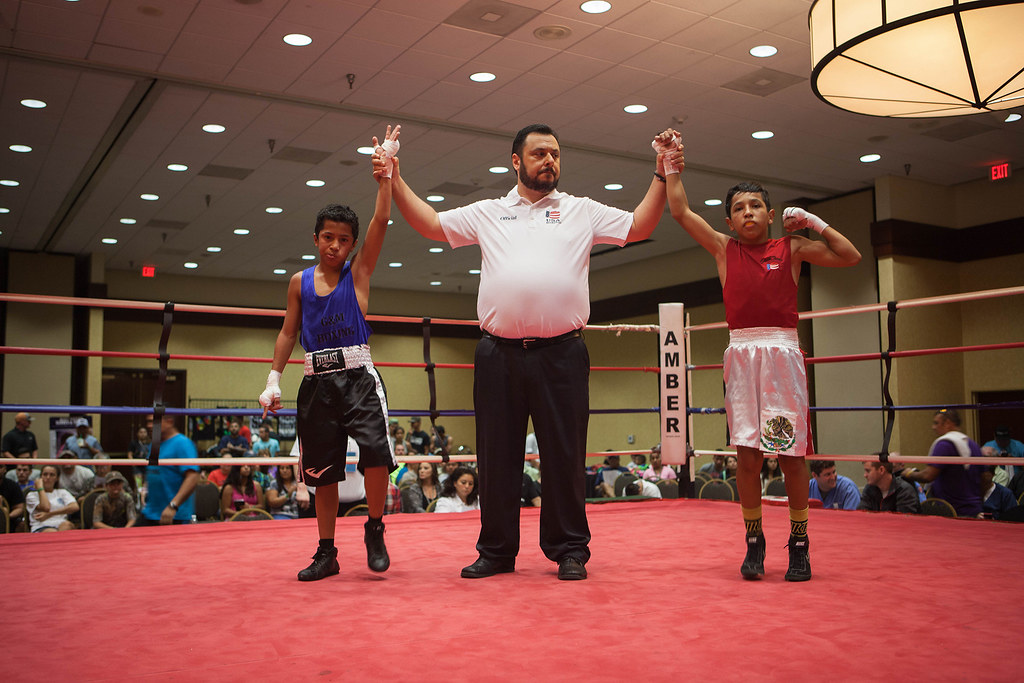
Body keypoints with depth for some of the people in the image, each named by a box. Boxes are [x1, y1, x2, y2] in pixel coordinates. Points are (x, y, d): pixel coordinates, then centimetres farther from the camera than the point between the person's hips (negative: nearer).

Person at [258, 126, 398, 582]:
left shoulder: (358, 272, 5)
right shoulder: (300, 282, 11)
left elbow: (381, 221, -4)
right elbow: (288, 333, 13)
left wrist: (385, 174, -6)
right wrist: (274, 381, 8)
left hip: (358, 377, -2)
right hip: (317, 382, 3)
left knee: (376, 451, -20)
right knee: (322, 471, 6)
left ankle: (375, 530, 2)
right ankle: (326, 552, 19)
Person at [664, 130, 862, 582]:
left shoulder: (792, 248, 10)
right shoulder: (723, 249, 12)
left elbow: (851, 257, 6)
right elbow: (681, 212, 10)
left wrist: (813, 222, 3)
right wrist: (671, 163, 9)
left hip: (783, 351, -1)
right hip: (741, 353, 1)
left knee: (791, 452, 1)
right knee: (747, 453, -1)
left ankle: (799, 542, 13)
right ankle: (754, 541, 10)